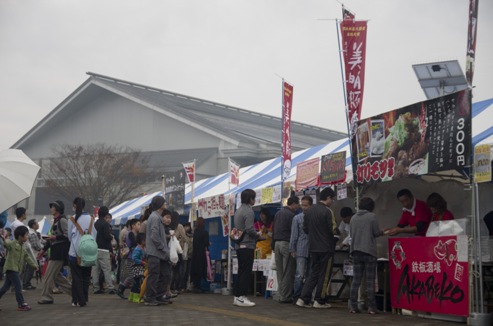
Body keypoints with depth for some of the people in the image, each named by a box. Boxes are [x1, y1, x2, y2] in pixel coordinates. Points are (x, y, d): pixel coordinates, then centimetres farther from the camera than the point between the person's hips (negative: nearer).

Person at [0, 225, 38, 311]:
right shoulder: (12, 243, -12)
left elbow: (27, 257, 21)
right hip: (11, 268, -9)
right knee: (18, 286, -9)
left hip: (16, 269, 9)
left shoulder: (23, 247, 13)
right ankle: (21, 304, -5)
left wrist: (34, 264, 20)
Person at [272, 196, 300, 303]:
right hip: (287, 244, -8)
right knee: (288, 272, -4)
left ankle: (281, 295, 11)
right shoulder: (291, 214, -10)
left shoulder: (278, 214, 16)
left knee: (280, 272, 10)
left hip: (277, 243, 8)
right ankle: (286, 297, -4)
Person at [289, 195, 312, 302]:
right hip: (301, 250, -2)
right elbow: (294, 235, 6)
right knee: (299, 275, -7)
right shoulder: (297, 218, 6)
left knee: (309, 275, 7)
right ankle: (296, 296, 0)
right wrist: (292, 250, 2)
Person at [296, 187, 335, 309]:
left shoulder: (310, 211, 8)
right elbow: (331, 230, -16)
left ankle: (303, 299, 5)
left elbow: (305, 228, 10)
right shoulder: (327, 211, -14)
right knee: (323, 274, 4)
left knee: (313, 273, 12)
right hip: (325, 247, -7)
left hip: (313, 247, 7)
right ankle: (319, 301, 10)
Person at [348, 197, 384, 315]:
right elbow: (376, 232, -4)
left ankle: (353, 306, 5)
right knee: (370, 280, -1)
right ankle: (371, 307, -2)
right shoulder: (372, 216, -6)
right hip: (369, 251, -4)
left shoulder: (353, 218, 8)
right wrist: (382, 232, 17)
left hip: (356, 251, 4)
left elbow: (351, 233, 12)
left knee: (356, 279, 7)